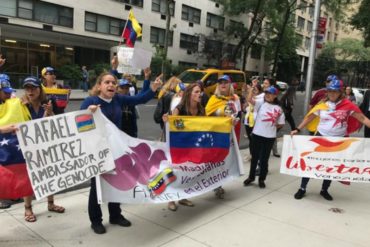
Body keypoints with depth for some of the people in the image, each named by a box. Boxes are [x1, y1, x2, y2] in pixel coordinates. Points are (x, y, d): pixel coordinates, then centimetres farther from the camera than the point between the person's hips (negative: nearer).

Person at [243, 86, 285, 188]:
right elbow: (250, 99, -19)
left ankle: (261, 179, 24)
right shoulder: (261, 104, -1)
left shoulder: (278, 109, 2)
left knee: (264, 158, 10)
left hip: (270, 137, 0)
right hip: (257, 134, 0)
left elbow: (281, 123, 9)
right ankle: (251, 177, 28)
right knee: (254, 157, 12)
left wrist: (273, 127, -2)